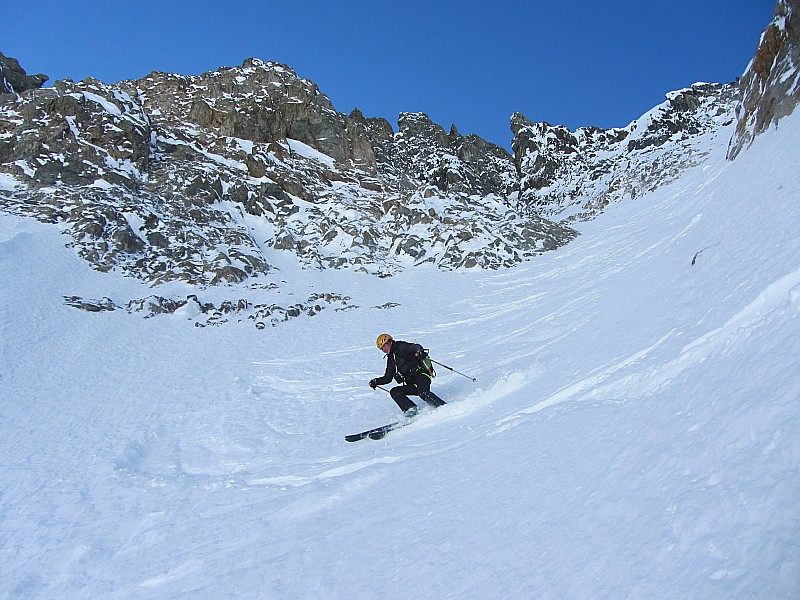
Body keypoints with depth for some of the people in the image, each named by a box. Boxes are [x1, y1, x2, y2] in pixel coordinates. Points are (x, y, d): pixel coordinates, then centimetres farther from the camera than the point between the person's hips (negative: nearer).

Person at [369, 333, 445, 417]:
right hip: (412, 384, 8)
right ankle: (410, 408, -27)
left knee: (423, 393, -33)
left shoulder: (401, 347, 3)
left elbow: (416, 347, -14)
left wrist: (419, 352, -37)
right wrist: (375, 382, 13)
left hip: (421, 374, -7)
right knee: (394, 391, -11)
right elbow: (388, 378, 28)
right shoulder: (391, 360, 23)